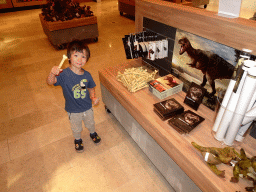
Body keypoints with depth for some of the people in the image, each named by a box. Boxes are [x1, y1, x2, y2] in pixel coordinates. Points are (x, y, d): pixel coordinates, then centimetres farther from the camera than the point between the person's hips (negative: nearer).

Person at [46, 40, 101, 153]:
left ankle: (93, 133, 62)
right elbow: (50, 82, -37)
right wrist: (52, 73, -56)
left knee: (90, 123, 29)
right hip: (73, 110, -2)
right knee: (76, 128, 24)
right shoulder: (64, 74, -25)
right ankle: (78, 139, 55)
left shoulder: (87, 75, -13)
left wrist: (93, 97, -15)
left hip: (87, 107, 3)